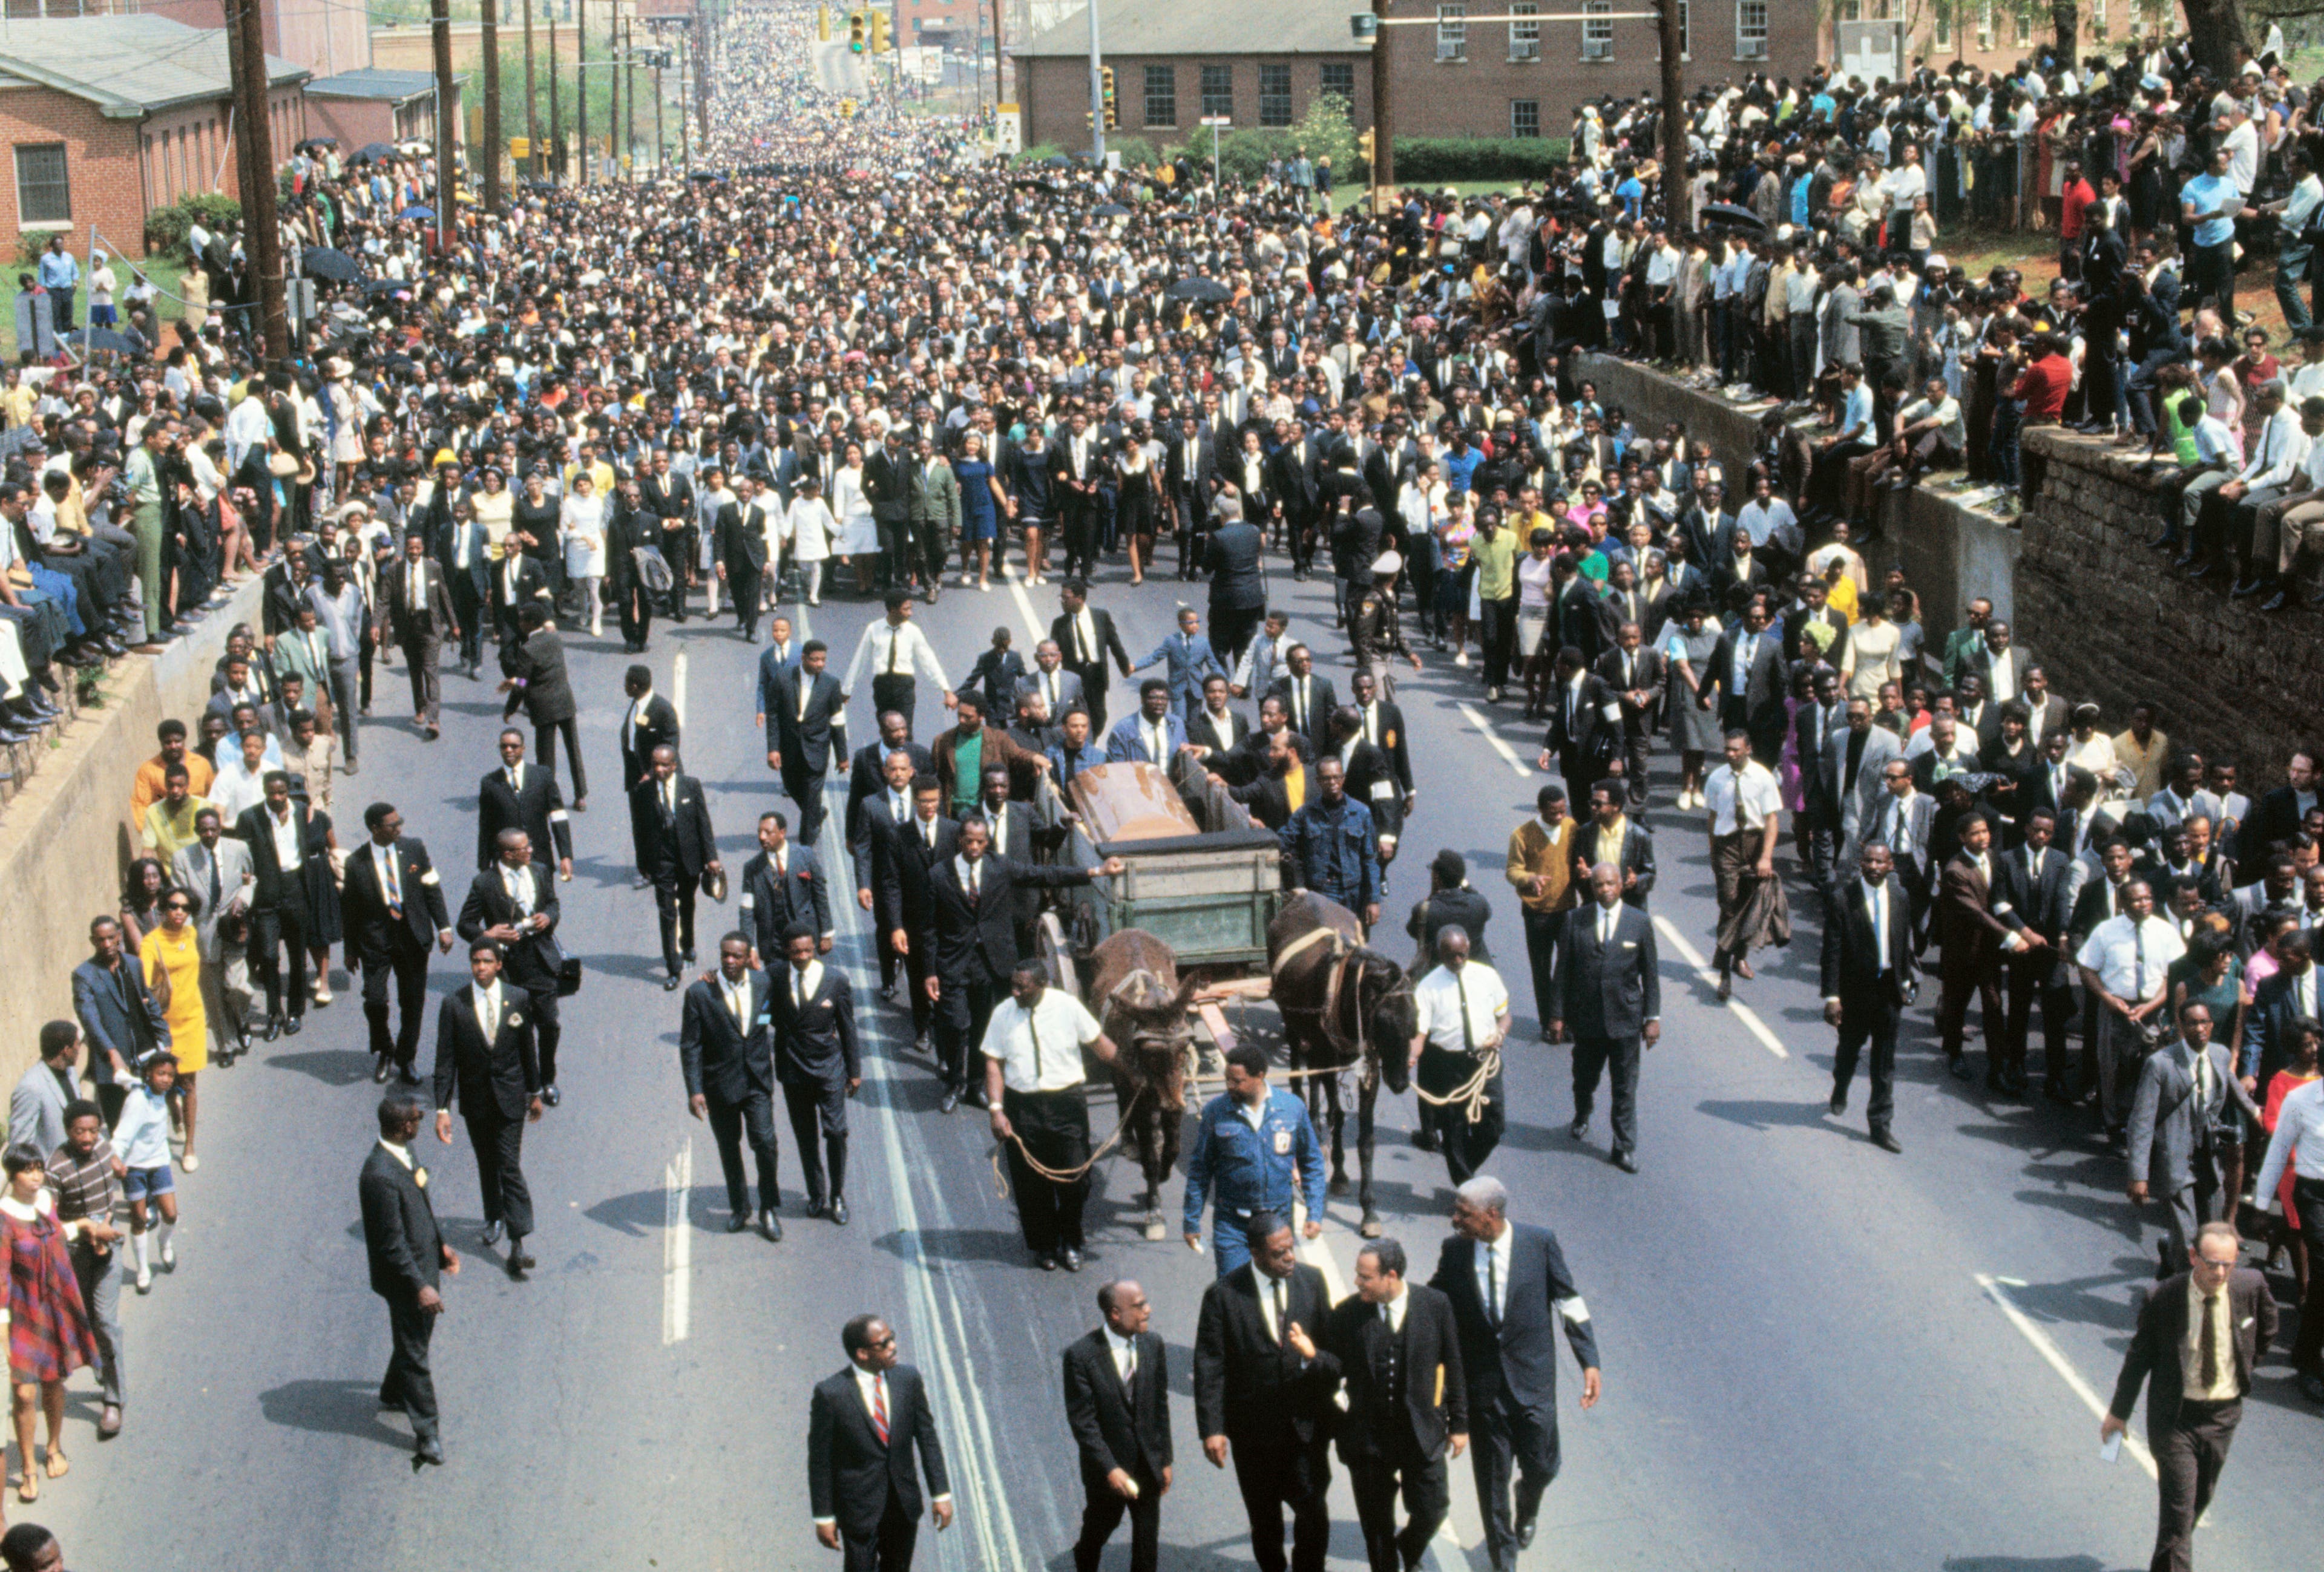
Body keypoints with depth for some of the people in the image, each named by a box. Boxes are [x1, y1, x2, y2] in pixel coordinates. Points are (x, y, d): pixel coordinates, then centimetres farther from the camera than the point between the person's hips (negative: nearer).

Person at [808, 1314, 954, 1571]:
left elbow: (928, 1437, 2)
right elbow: (820, 1460, -10)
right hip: (858, 1509, -4)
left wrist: (941, 1493, 1)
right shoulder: (830, 1394, -17)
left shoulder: (908, 1380, -6)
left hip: (904, 1506, 4)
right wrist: (824, 1518, -7)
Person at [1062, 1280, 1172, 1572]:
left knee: (1147, 1540, 10)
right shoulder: (1081, 1356, -19)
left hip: (1148, 1464, 3)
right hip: (1107, 1465, -3)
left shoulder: (1154, 1345, -4)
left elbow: (1161, 1406, 4)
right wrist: (1110, 1468, -24)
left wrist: (1166, 1460, 5)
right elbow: (1083, 1422, -18)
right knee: (1099, 1529, 19)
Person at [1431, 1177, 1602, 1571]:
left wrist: (1589, 1362, -9)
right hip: (1481, 1385, 1)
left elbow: (1569, 1301, -5)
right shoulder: (1455, 1250, -7)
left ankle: (1527, 1509, 46)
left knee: (1541, 1466, 9)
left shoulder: (1539, 1242, -12)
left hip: (1533, 1379, -1)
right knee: (1492, 1478, 9)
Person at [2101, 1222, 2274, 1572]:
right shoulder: (2162, 1299, -19)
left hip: (2223, 1414, 4)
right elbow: (2138, 1357, -4)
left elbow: (2267, 1329, 12)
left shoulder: (2251, 1286, -13)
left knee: (2200, 1500, 19)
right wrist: (2119, 1412, 3)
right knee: (2178, 1508, -7)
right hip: (2175, 1415, -4)